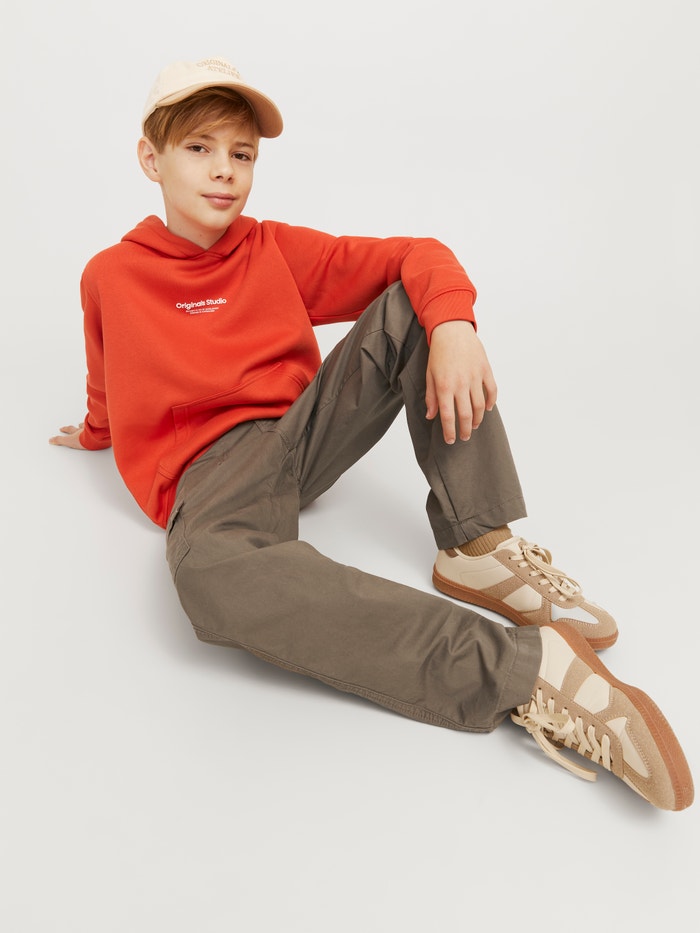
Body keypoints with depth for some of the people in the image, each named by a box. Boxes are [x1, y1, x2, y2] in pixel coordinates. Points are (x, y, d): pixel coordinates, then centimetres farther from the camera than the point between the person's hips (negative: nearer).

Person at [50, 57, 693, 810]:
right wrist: (93, 435, 40)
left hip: (303, 432, 4)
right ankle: (520, 669, -43)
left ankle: (480, 548, -20)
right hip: (211, 468, -3)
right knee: (211, 569, -42)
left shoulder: (276, 251, 7)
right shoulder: (110, 278, 5)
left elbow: (418, 256, 0)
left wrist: (453, 327, -19)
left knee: (414, 300, -14)